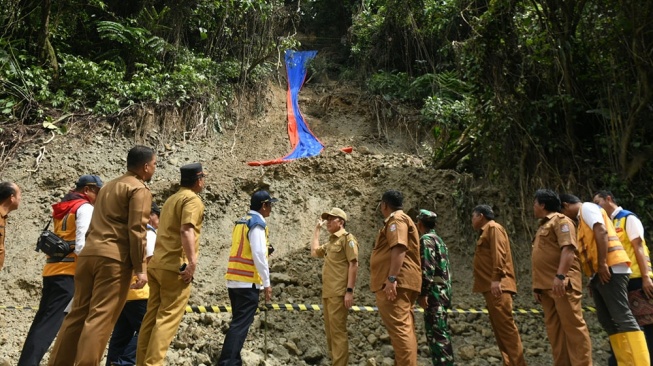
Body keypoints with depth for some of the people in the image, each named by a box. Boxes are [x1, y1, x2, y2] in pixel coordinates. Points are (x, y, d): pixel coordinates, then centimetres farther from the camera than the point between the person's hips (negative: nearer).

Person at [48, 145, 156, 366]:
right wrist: (140, 268, -11)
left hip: (88, 254, 8)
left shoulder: (109, 186, 23)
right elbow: (136, 231, -12)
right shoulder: (140, 190, -4)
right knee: (101, 318, -6)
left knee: (78, 314, 13)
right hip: (114, 259, -8)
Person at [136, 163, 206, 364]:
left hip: (157, 263, 9)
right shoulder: (193, 199, -7)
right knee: (168, 318, -4)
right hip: (175, 266, -9)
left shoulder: (172, 199, 20)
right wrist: (192, 262, -25)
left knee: (152, 316, 12)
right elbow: (186, 230, -22)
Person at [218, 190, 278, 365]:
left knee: (238, 322, 16)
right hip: (248, 282, -9)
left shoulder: (241, 222, 15)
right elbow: (258, 255, -18)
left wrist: (264, 248, 22)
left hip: (234, 280, 9)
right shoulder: (258, 223, -11)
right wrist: (266, 283, -13)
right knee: (240, 325, -6)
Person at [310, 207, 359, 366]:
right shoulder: (330, 242, 19)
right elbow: (314, 252, 29)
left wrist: (349, 290, -19)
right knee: (330, 331, 13)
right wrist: (317, 229, 26)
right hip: (327, 293, 9)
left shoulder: (347, 238, -5)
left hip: (339, 293, -9)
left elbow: (353, 264, -12)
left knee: (338, 331, -8)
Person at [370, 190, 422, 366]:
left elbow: (399, 248, -21)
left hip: (395, 282, -11)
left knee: (399, 328, -15)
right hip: (401, 283, 11)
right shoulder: (399, 219, 26)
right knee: (404, 329, 10)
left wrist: (391, 278, -27)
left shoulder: (396, 219, -6)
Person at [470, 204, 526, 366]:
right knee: (499, 329, 7)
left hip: (497, 286, -10)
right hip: (491, 287, 10)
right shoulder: (486, 232, 26)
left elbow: (499, 254, -15)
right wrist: (491, 282, 16)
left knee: (506, 327, -11)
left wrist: (496, 279, -23)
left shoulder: (493, 227, -1)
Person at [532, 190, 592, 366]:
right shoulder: (543, 226, 25)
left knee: (573, 325, -6)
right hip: (547, 286, 9)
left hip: (561, 283, -9)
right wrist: (537, 285, 19)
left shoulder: (560, 220, -2)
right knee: (554, 329, 7)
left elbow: (568, 248, -16)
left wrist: (560, 276, -26)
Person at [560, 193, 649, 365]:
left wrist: (602, 264, -21)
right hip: (599, 273, 10)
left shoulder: (587, 207, 1)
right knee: (607, 320, 6)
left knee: (622, 317, -14)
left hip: (609, 269, -10)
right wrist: (594, 277, 17)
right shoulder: (581, 218, 27)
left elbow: (601, 232, -15)